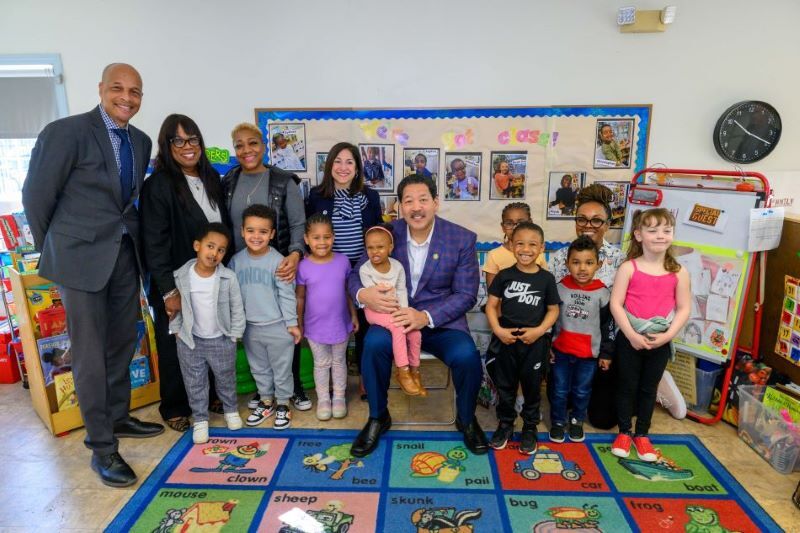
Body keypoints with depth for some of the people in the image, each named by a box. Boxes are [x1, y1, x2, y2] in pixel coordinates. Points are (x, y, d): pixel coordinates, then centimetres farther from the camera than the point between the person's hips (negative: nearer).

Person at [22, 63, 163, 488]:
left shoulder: (141, 142, 8)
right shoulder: (66, 132, -11)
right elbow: (36, 196, -4)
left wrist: (128, 237, 14)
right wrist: (52, 252, 4)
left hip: (125, 255, 6)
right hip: (82, 258, -6)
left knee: (123, 344, 16)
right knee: (91, 354, 1)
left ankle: (118, 417, 35)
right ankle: (102, 448, 13)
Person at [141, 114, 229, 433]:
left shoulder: (211, 177, 6)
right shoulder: (158, 184, -12)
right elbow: (153, 243, -15)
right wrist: (169, 291, -18)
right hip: (177, 283, -5)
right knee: (176, 346, 10)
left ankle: (210, 395, 34)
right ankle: (175, 408, 27)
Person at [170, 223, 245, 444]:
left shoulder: (228, 278, -15)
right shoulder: (180, 277, -12)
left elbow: (237, 309, -6)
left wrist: (234, 336, -5)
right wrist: (177, 330, -1)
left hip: (221, 340, 0)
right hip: (190, 341, 1)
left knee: (226, 379, 18)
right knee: (195, 384, 12)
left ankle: (231, 410, 40)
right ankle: (200, 419, 29)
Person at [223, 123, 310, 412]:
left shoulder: (284, 182, -5)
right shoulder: (228, 182, 5)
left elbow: (299, 225, -9)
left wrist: (295, 254, -26)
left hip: (279, 268, -3)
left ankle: (294, 385, 25)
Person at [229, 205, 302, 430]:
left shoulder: (278, 261, -14)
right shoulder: (237, 260, -1)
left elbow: (287, 294, -11)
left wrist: (292, 323, -10)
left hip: (278, 327, -4)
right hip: (250, 327, 4)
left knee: (282, 369, 10)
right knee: (259, 368, 20)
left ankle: (283, 404, 27)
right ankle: (265, 401, 37)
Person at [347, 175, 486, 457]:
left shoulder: (463, 239, -7)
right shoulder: (388, 233, -3)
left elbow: (466, 294, -7)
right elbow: (356, 274, 2)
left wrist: (426, 316, -24)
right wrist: (363, 294, -24)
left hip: (441, 320, -1)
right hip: (393, 315, 1)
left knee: (467, 357, -28)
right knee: (374, 344, -30)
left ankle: (466, 419, 7)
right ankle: (378, 417, -2)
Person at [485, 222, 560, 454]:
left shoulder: (547, 278, -3)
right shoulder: (504, 275, -3)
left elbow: (553, 310, 1)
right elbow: (491, 305, -2)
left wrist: (539, 330, -13)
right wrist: (498, 330, -14)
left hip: (535, 341, 0)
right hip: (506, 339, 0)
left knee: (532, 385, 13)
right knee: (505, 385, 13)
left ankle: (530, 427, 32)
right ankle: (505, 423, 31)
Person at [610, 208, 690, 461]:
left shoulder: (678, 272, -2)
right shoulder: (629, 267, -9)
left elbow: (684, 308, -2)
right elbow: (615, 304, -12)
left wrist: (667, 335, -14)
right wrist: (631, 335, -18)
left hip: (660, 343, 2)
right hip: (629, 340, -2)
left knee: (649, 388, 15)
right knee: (627, 386, 11)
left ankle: (642, 435, 32)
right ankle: (624, 433, 28)